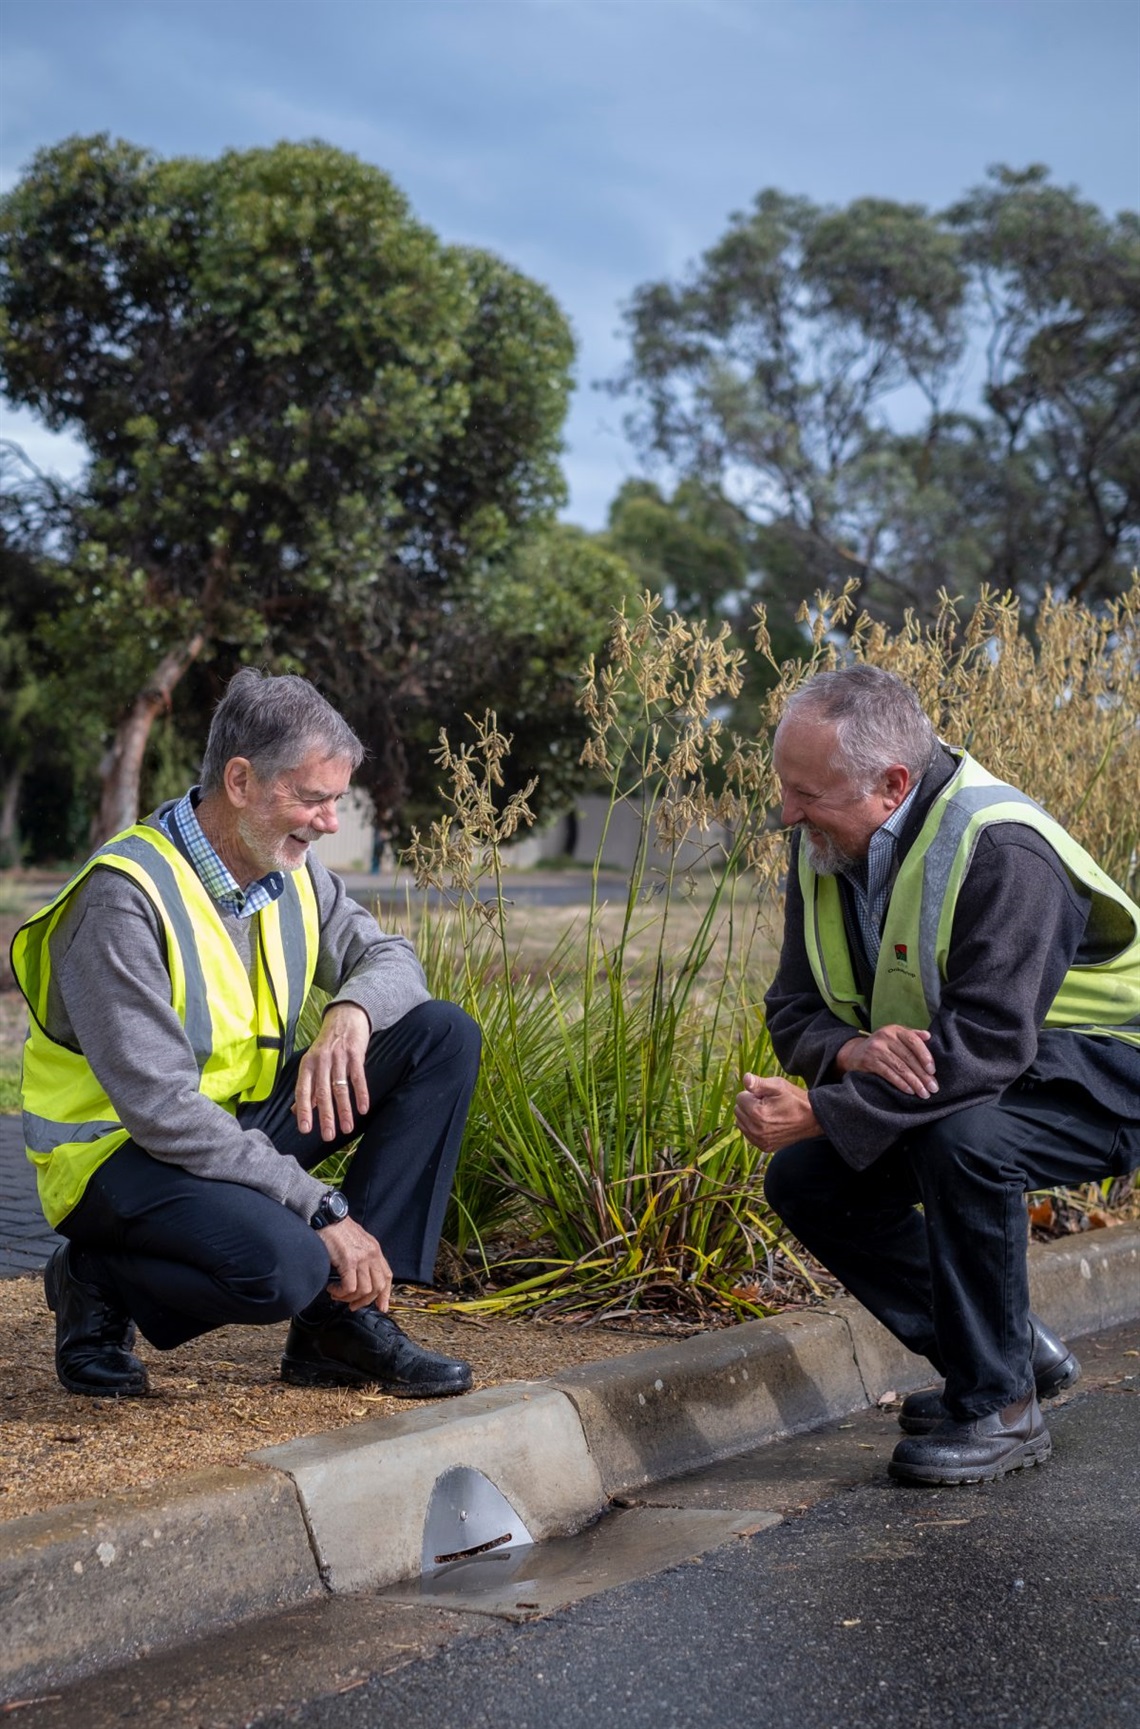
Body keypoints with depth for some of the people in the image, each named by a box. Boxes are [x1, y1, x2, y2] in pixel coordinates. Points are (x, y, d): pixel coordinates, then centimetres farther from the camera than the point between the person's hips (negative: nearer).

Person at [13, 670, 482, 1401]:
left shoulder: (290, 868, 0)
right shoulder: (124, 896, -25)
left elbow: (390, 957, 9)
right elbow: (161, 1107, -29)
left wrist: (351, 1013, -18)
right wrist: (324, 1210, -29)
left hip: (245, 1121, 8)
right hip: (122, 1150, -8)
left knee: (443, 1036, -6)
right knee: (283, 1264, -37)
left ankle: (342, 1320, -7)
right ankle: (102, 1284, -4)